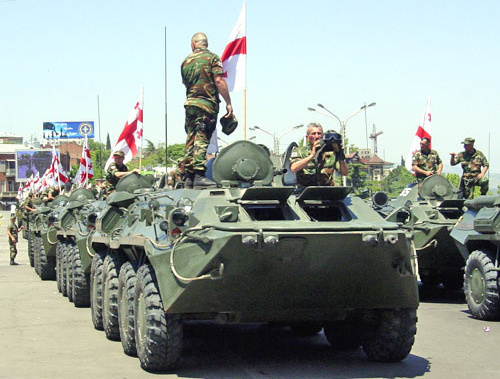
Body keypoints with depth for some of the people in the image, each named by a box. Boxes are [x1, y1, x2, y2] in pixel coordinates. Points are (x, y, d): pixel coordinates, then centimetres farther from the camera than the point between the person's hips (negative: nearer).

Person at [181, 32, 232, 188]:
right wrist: (228, 103, -9)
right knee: (202, 140, -11)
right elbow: (219, 81, -11)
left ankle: (189, 177, 9)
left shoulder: (186, 62, 13)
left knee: (191, 141, 9)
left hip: (189, 104, 5)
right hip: (206, 105, -5)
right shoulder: (212, 57, -3)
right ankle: (199, 175, -18)